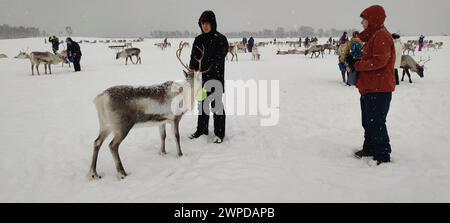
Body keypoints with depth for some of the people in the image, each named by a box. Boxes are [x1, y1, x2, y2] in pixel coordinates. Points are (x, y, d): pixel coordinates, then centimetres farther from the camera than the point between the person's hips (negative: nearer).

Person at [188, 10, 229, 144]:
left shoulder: (221, 39, -6)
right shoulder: (198, 40, 9)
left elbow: (219, 58, -13)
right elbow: (194, 56, 7)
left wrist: (210, 69, -25)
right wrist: (192, 68, -12)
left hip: (216, 78, -5)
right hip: (201, 77, 5)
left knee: (216, 104, -1)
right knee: (202, 103, 13)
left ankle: (219, 133, 9)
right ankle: (201, 129, 27)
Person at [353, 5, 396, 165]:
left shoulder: (381, 36, -13)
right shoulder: (372, 36, 19)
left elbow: (379, 61, -23)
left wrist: (357, 65, -14)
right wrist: (356, 64, 6)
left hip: (379, 89, -11)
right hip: (369, 88, 11)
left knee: (376, 123, -8)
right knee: (368, 122, 17)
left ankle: (383, 156, 0)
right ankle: (370, 149, 29)